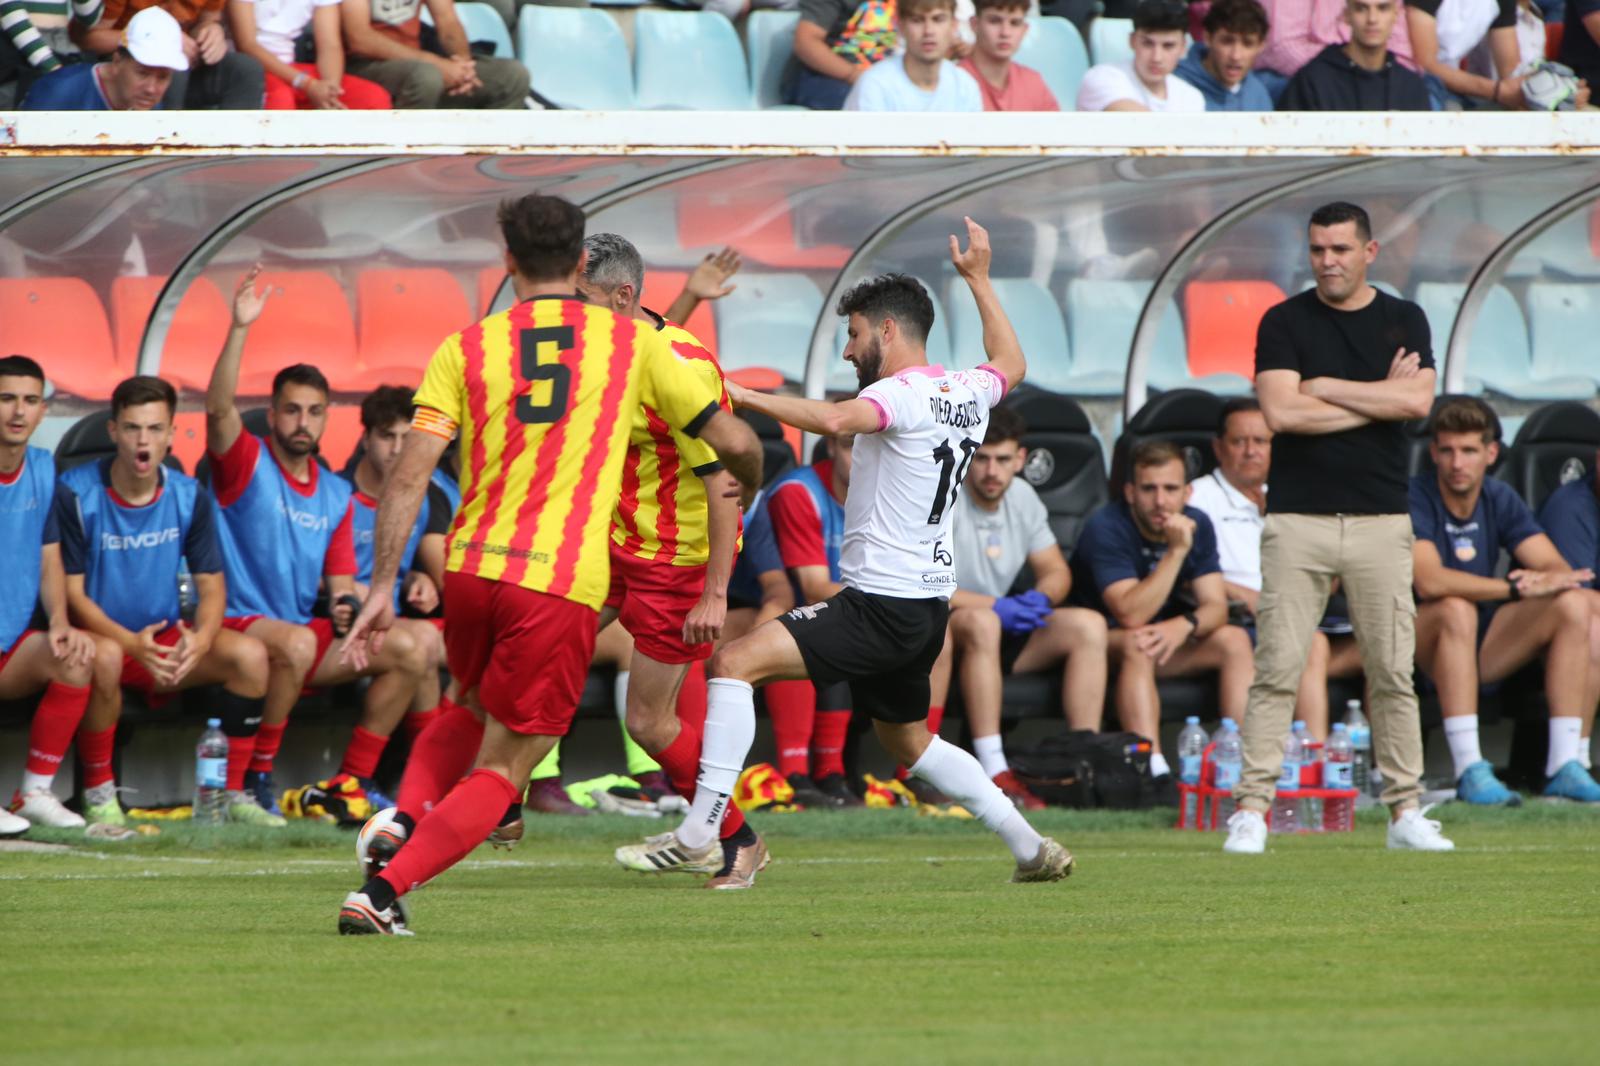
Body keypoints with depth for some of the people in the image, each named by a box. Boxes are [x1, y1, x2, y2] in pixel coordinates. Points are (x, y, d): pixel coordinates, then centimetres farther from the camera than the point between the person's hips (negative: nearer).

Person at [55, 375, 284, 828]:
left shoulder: (189, 497, 1)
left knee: (249, 654, -20)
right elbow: (71, 593, -12)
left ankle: (232, 794, -10)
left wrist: (201, 638, -22)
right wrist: (133, 644, -28)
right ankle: (98, 792, -19)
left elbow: (212, 586, 3)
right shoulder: (76, 494, -11)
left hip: (168, 639, 4)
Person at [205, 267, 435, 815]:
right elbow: (219, 407, -22)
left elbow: (340, 580, 15)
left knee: (408, 650, -7)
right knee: (296, 643, -38)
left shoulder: (336, 495, 15)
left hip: (306, 636, 7)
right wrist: (240, 329, -33)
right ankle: (255, 778, -25)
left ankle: (355, 780, -4)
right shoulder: (246, 464, -2)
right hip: (240, 625, -7)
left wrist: (346, 603, -10)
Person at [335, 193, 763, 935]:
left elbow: (409, 476, -3)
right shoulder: (631, 342, 4)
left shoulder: (466, 348, 6)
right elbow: (733, 441, 9)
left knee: (468, 711, 31)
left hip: (471, 568, 3)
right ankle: (384, 890, -14)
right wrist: (748, 486, 32)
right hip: (565, 584, -3)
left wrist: (382, 588, 0)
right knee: (500, 771, 4)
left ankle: (402, 825, 6)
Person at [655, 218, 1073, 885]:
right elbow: (1010, 363, 35)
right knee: (909, 743, 27)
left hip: (882, 605, -10)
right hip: (928, 608, 10)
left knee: (737, 661, -16)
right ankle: (1032, 850, 29)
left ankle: (701, 831, -26)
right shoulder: (965, 393, 11)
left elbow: (835, 420, -36)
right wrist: (978, 279, 42)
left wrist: (743, 397, -33)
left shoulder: (902, 394, -15)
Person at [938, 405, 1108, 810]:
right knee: (981, 623, -39)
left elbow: (1056, 572, 14)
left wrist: (1040, 599, -11)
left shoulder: (1022, 499, 7)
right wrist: (996, 606, -26)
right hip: (934, 633, -7)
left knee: (1089, 626, -10)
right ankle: (994, 773, -44)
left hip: (1003, 633, 7)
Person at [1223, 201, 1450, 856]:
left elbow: (1418, 401, -8)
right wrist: (1379, 400, -6)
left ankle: (1405, 811, 9)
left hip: (1381, 521, 2)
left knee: (1393, 673, 2)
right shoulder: (1285, 322, 3)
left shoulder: (1405, 321, 9)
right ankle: (1251, 810, -5)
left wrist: (1324, 388, -6)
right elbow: (1280, 412, -11)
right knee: (1277, 671, -6)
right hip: (1297, 521, -2)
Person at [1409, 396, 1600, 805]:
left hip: (1483, 650, 6)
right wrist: (1516, 588, -33)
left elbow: (1560, 570, -4)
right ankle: (1469, 771, -40)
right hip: (1422, 650, -6)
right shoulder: (1414, 499, -14)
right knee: (1457, 608, -36)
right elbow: (1429, 582, -30)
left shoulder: (1500, 500, 4)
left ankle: (1565, 767, -20)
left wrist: (1547, 580, -29)